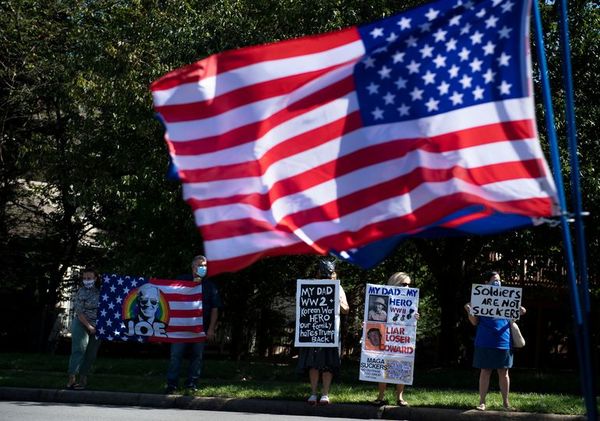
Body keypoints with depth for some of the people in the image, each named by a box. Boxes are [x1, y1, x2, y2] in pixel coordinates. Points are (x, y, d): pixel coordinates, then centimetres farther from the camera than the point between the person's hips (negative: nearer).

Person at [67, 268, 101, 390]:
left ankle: (83, 378, 13)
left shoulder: (99, 291, 4)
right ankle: (72, 379, -16)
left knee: (91, 354, 5)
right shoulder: (81, 292, -10)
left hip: (96, 327, 5)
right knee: (79, 350, -13)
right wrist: (89, 327, -16)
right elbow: (79, 312, -13)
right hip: (81, 325, -5)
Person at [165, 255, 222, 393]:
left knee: (197, 355, 4)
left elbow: (215, 309, 7)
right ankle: (171, 383, 0)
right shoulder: (183, 280, 9)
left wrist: (211, 329, -2)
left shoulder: (210, 285, 9)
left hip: (201, 328, 1)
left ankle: (192, 383, 14)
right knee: (176, 354, -4)